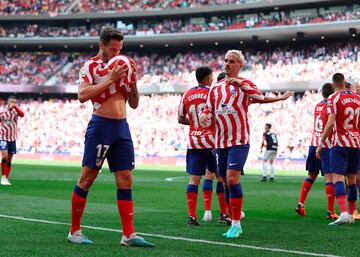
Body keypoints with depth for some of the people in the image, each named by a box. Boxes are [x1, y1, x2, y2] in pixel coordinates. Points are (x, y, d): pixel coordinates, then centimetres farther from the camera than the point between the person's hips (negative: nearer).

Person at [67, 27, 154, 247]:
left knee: (126, 180, 2)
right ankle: (74, 231, 7)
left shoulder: (122, 66, 17)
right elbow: (82, 95, -19)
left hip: (122, 127, 6)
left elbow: (134, 104, 19)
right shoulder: (91, 66, -1)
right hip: (101, 125, -6)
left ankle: (129, 234, 2)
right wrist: (110, 80, -19)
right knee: (87, 179, -2)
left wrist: (133, 84, 2)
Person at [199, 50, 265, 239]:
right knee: (227, 183, 8)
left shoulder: (244, 84, 1)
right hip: (220, 142, 6)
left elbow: (260, 97, -18)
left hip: (239, 141, -6)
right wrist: (204, 116, -5)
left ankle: (236, 224, -13)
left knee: (232, 179, -18)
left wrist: (239, 84, -31)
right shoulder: (215, 87, 16)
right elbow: (208, 109, 19)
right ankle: (235, 223, 17)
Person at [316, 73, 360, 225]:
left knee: (337, 178, -12)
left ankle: (343, 213, -29)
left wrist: (321, 143, -12)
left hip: (340, 144, -6)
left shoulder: (334, 99, -7)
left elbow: (331, 123, -17)